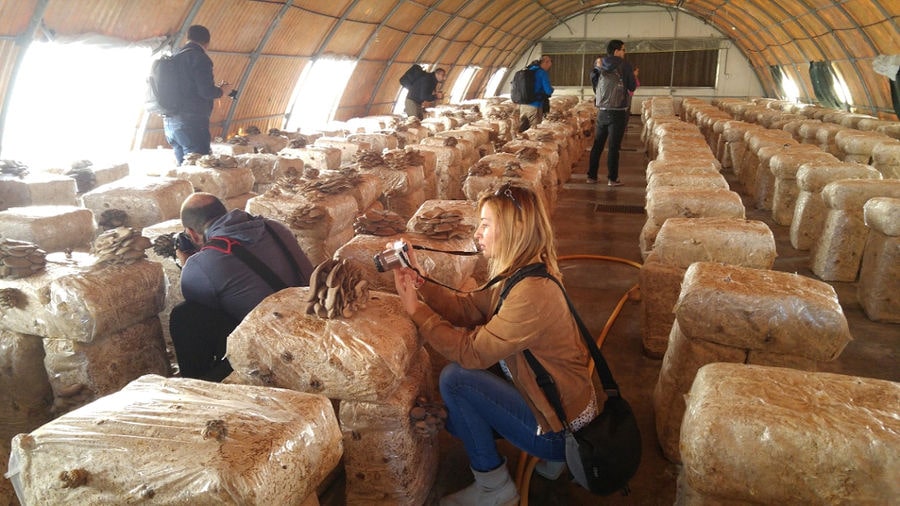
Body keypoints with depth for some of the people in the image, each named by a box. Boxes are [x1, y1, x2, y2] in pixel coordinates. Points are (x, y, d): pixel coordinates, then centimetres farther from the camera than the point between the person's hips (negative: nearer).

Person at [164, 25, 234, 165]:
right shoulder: (199, 57, -8)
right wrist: (222, 91, 4)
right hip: (192, 123, -9)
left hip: (170, 122, 9)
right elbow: (206, 92, -16)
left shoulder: (175, 57, 17)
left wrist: (215, 89, 26)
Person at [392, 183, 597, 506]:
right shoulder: (520, 274, 0)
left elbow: (471, 353, -27)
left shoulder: (532, 292, -30)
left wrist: (415, 310, -19)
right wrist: (420, 281, -6)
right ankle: (547, 456, 20)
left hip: (561, 430, -10)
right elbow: (466, 308, 4)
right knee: (454, 418, 16)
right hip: (554, 400, 10)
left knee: (455, 377, -19)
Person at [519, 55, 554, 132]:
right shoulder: (542, 73, -10)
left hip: (522, 105, 7)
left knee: (522, 131, 11)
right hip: (535, 106, -7)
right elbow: (548, 91, -13)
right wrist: (551, 89, 9)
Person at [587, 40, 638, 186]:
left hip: (602, 111, 5)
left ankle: (591, 175, 15)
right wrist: (633, 77, 16)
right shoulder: (625, 65, -9)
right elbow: (632, 87, -2)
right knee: (614, 146, 0)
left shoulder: (599, 66, 6)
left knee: (597, 144, 11)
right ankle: (612, 178, 5)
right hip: (619, 111, -5)